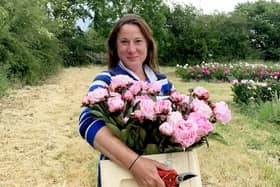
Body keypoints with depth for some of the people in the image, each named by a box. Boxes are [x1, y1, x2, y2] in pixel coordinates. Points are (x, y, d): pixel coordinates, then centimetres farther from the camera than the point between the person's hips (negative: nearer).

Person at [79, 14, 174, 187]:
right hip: (120, 172, -4)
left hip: (161, 170, 4)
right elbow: (89, 122, -32)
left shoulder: (162, 80, 0)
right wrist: (134, 163, -44)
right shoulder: (107, 80, -15)